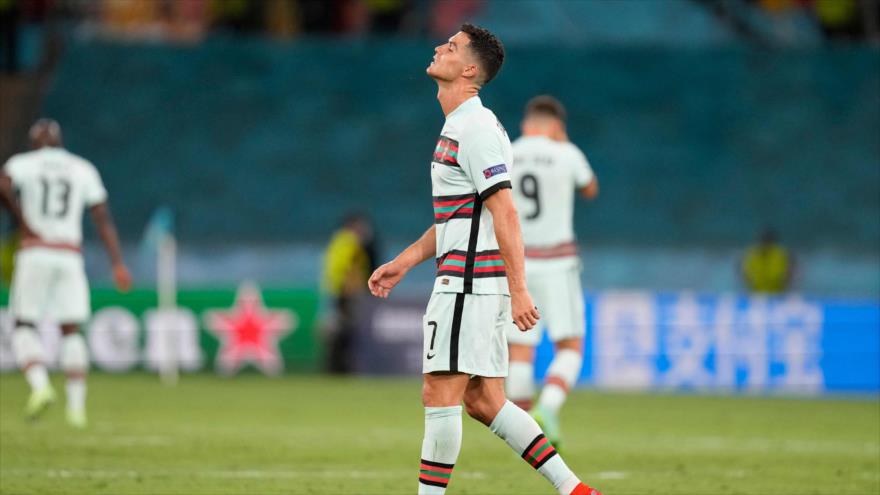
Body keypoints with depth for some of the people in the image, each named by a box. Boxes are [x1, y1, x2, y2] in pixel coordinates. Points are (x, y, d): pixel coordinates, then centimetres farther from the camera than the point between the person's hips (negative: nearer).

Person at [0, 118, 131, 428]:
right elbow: (103, 219, 8)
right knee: (71, 331, 10)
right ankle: (76, 406, 3)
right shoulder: (83, 170, 12)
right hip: (70, 256, 3)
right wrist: (118, 263, 7)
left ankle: (40, 384, -19)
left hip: (34, 253, -2)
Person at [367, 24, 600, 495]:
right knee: (483, 401, 9)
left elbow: (504, 213, -19)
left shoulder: (476, 129, -13)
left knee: (440, 396, -6)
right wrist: (403, 262, 24)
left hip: (467, 283, -10)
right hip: (473, 284, 10)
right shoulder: (457, 128, 19)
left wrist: (518, 290, -22)